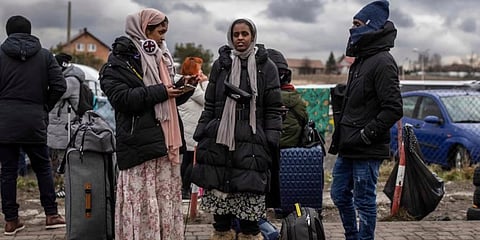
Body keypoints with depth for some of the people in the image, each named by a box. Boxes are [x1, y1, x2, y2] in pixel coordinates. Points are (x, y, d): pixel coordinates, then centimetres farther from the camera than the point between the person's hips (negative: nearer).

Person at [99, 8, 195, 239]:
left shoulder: (160, 57, 21)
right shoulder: (121, 58, -3)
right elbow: (121, 98, -16)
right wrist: (159, 92, -16)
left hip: (165, 142, 8)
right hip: (141, 143, -8)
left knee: (168, 204, 9)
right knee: (143, 205, -8)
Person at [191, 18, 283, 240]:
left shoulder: (266, 67, 5)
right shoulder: (220, 64, 11)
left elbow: (273, 110, 4)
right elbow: (209, 105, 14)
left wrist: (271, 143, -2)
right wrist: (201, 137, 9)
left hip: (251, 143, -2)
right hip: (219, 139, 2)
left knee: (249, 193, -3)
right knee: (218, 190, 5)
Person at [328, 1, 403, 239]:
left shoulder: (382, 62, -14)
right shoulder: (360, 61, 16)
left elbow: (393, 109, -20)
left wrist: (365, 135, -18)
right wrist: (339, 137, 17)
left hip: (367, 150, -10)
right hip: (348, 148, 10)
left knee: (364, 201, 0)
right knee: (340, 195, 18)